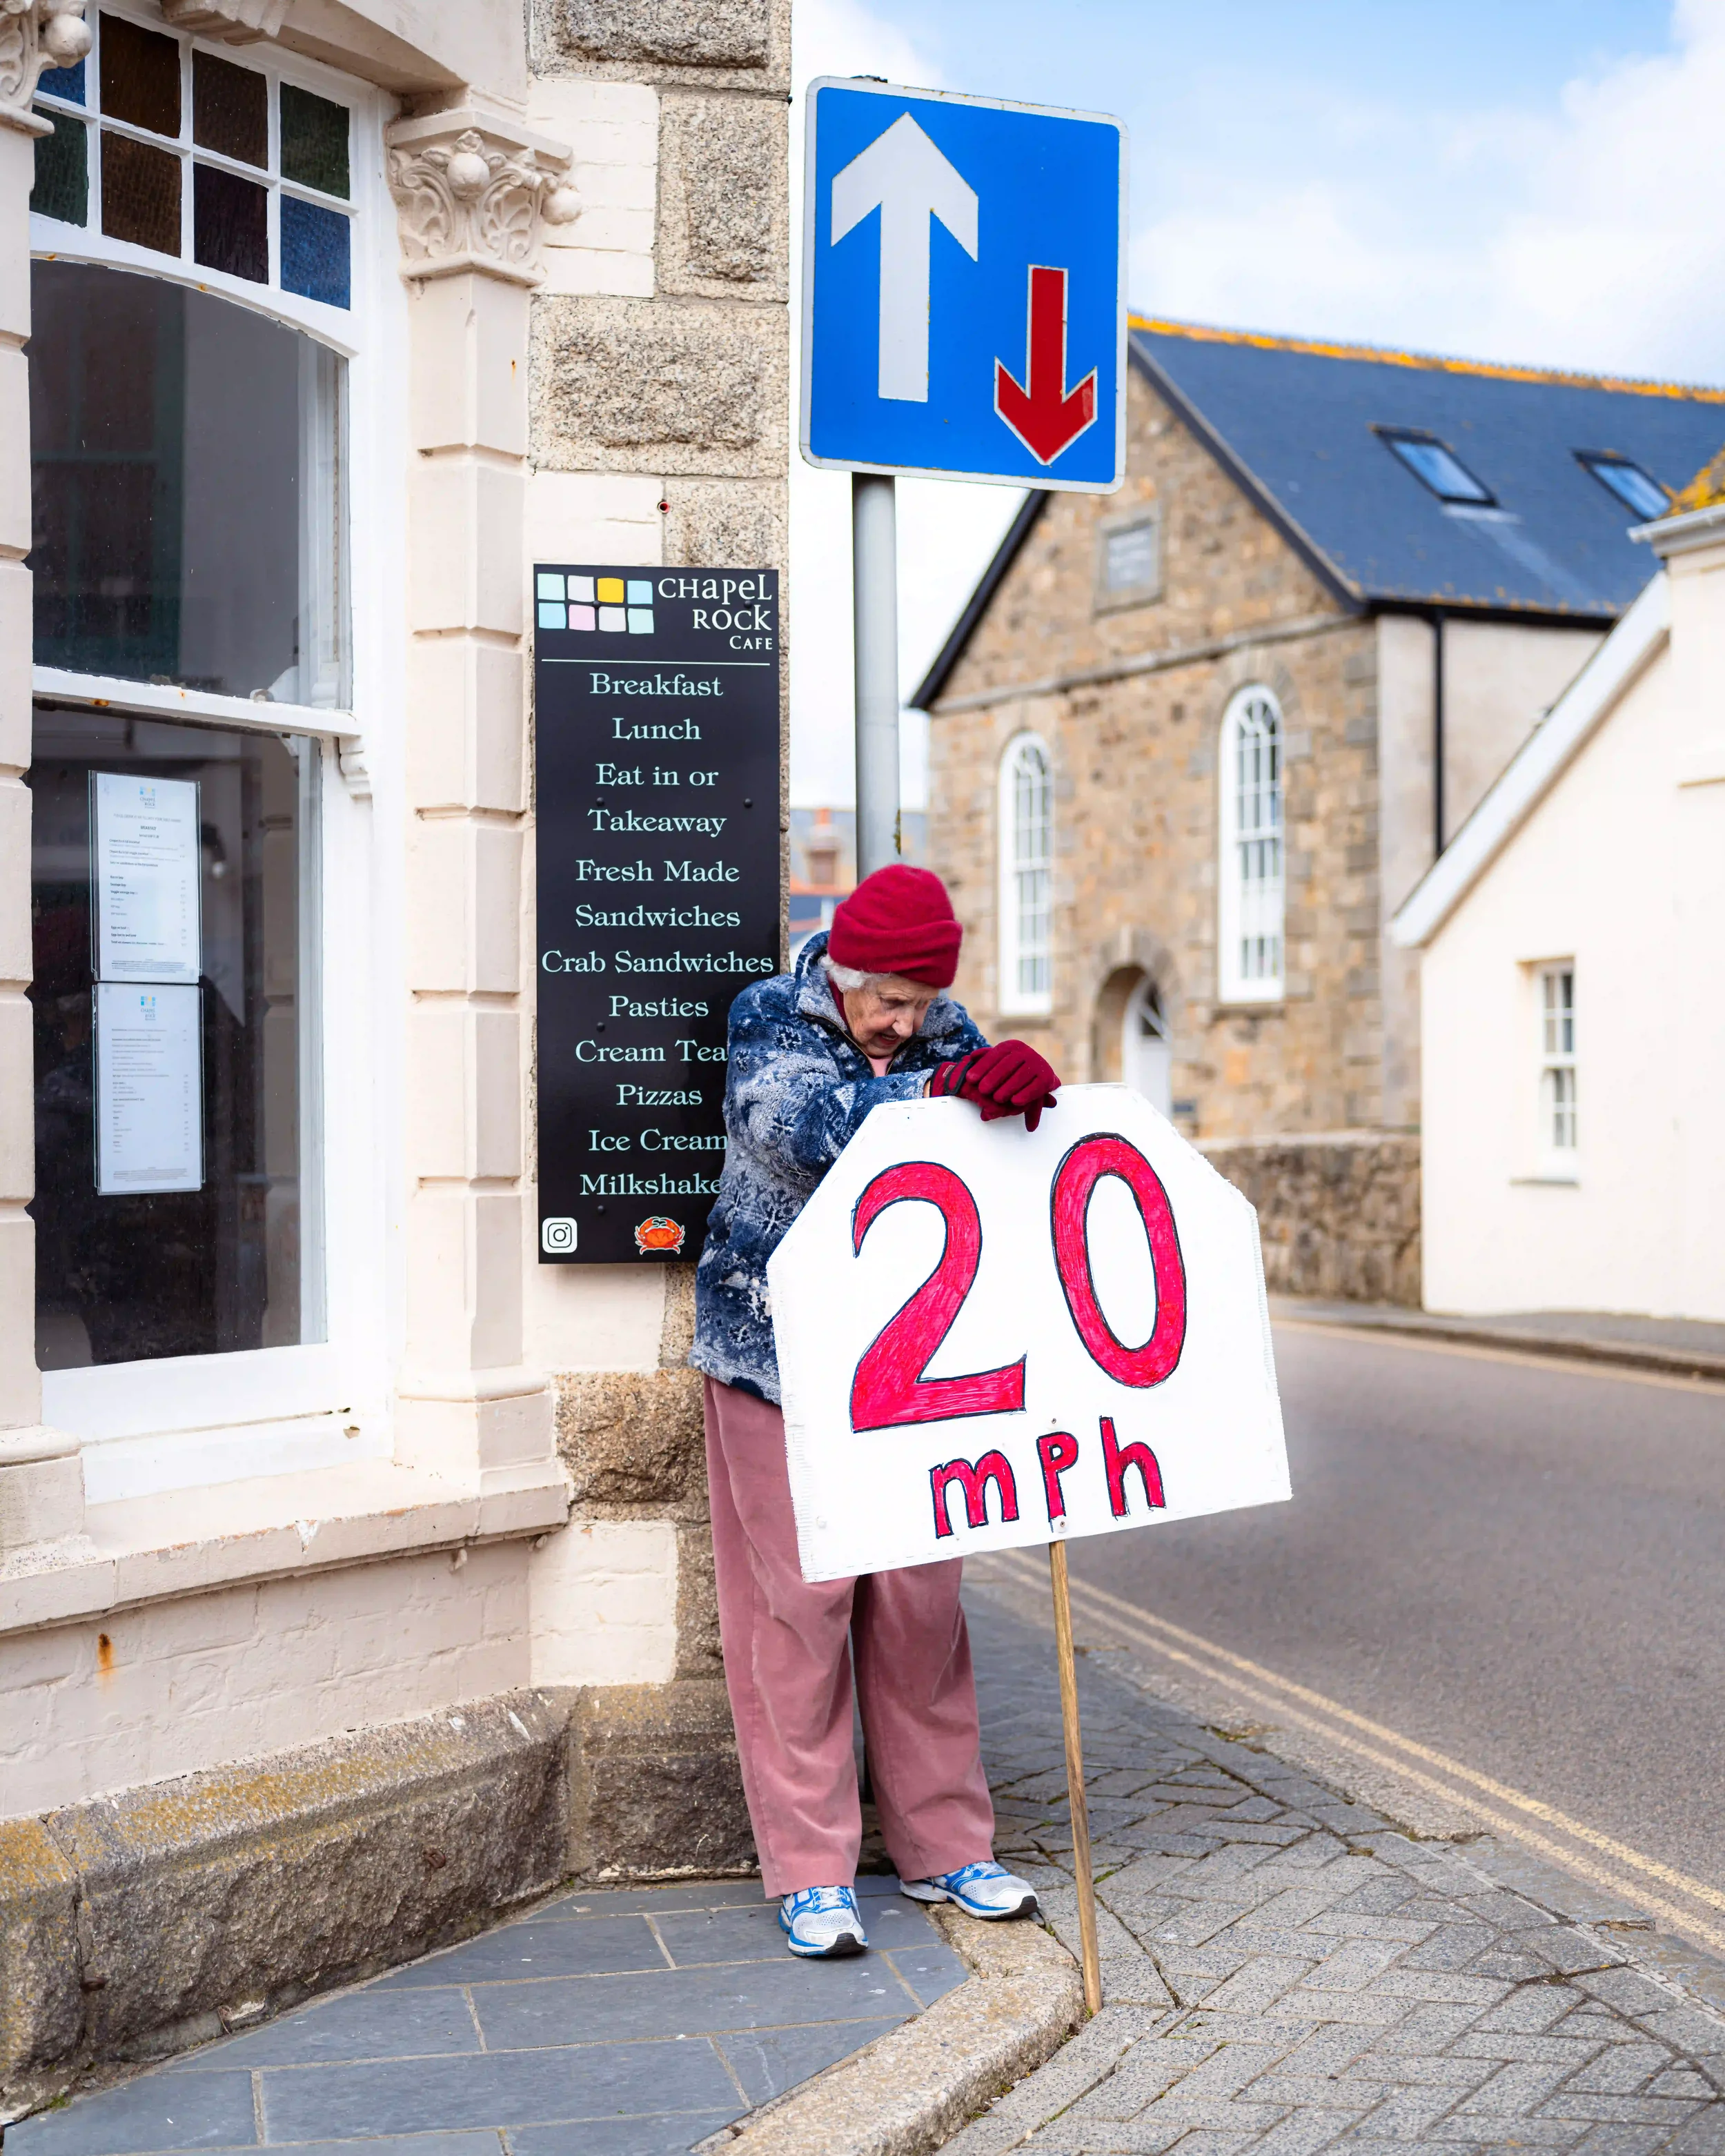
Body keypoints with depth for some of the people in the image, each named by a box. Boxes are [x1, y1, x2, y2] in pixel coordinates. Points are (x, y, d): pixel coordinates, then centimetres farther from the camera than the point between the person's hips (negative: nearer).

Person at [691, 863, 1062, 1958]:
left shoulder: (946, 1036, 5)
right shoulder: (770, 1021, -7)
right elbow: (819, 1129, -26)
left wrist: (1025, 1090, -26)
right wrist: (943, 1087, -39)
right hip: (782, 1356, -3)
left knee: (921, 1600, 7)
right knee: (799, 1603, -2)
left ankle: (942, 1846, 19)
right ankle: (811, 1870, 6)